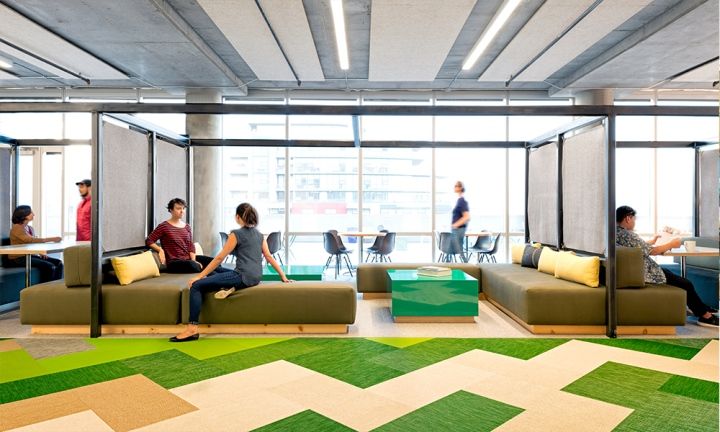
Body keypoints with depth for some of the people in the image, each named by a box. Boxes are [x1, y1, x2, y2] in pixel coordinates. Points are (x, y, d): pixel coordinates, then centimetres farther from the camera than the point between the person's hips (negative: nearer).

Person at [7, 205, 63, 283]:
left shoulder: (30, 228, 14)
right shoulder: (17, 228, -12)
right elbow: (31, 240, -24)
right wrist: (52, 239, -26)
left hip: (30, 256, 8)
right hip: (18, 259, -8)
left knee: (58, 263, -10)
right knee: (49, 266, -26)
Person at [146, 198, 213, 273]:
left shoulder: (187, 226, 14)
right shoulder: (164, 226, -2)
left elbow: (191, 245, 9)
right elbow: (149, 241, -1)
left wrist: (193, 260, -6)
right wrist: (160, 250, -17)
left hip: (189, 259, 6)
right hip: (174, 262, -6)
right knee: (191, 265, -39)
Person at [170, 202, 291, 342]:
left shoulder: (236, 234, -4)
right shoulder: (259, 235, 16)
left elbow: (219, 258, -5)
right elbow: (269, 257, 15)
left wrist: (199, 276, 0)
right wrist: (283, 277, 19)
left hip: (242, 277, -8)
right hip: (255, 277, 8)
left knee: (196, 286, -9)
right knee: (215, 270, 27)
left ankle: (192, 328, -18)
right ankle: (227, 287, -1)